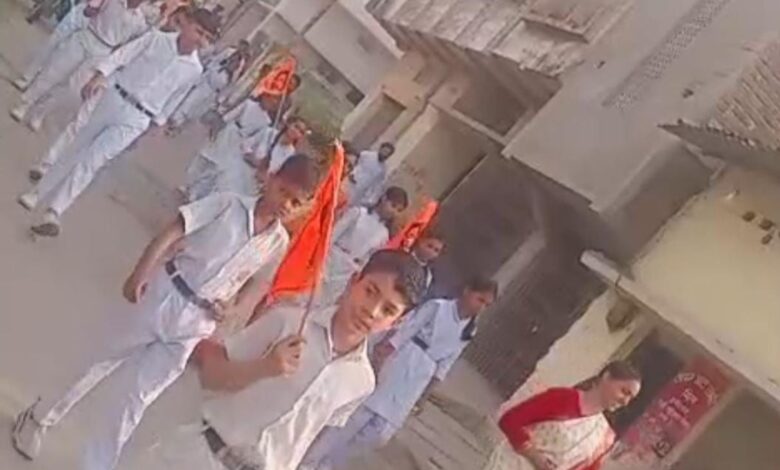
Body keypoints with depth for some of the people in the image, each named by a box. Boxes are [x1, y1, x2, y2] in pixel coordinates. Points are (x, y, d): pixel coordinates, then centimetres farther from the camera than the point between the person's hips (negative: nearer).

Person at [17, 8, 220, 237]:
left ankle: (53, 213, -11)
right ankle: (37, 193, 30)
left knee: (91, 160, -13)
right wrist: (99, 75, -20)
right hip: (114, 99, 2)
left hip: (135, 120, -1)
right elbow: (121, 55, -7)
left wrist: (158, 123, 15)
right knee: (77, 149, 12)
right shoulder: (157, 38, -2)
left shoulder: (194, 70, 0)